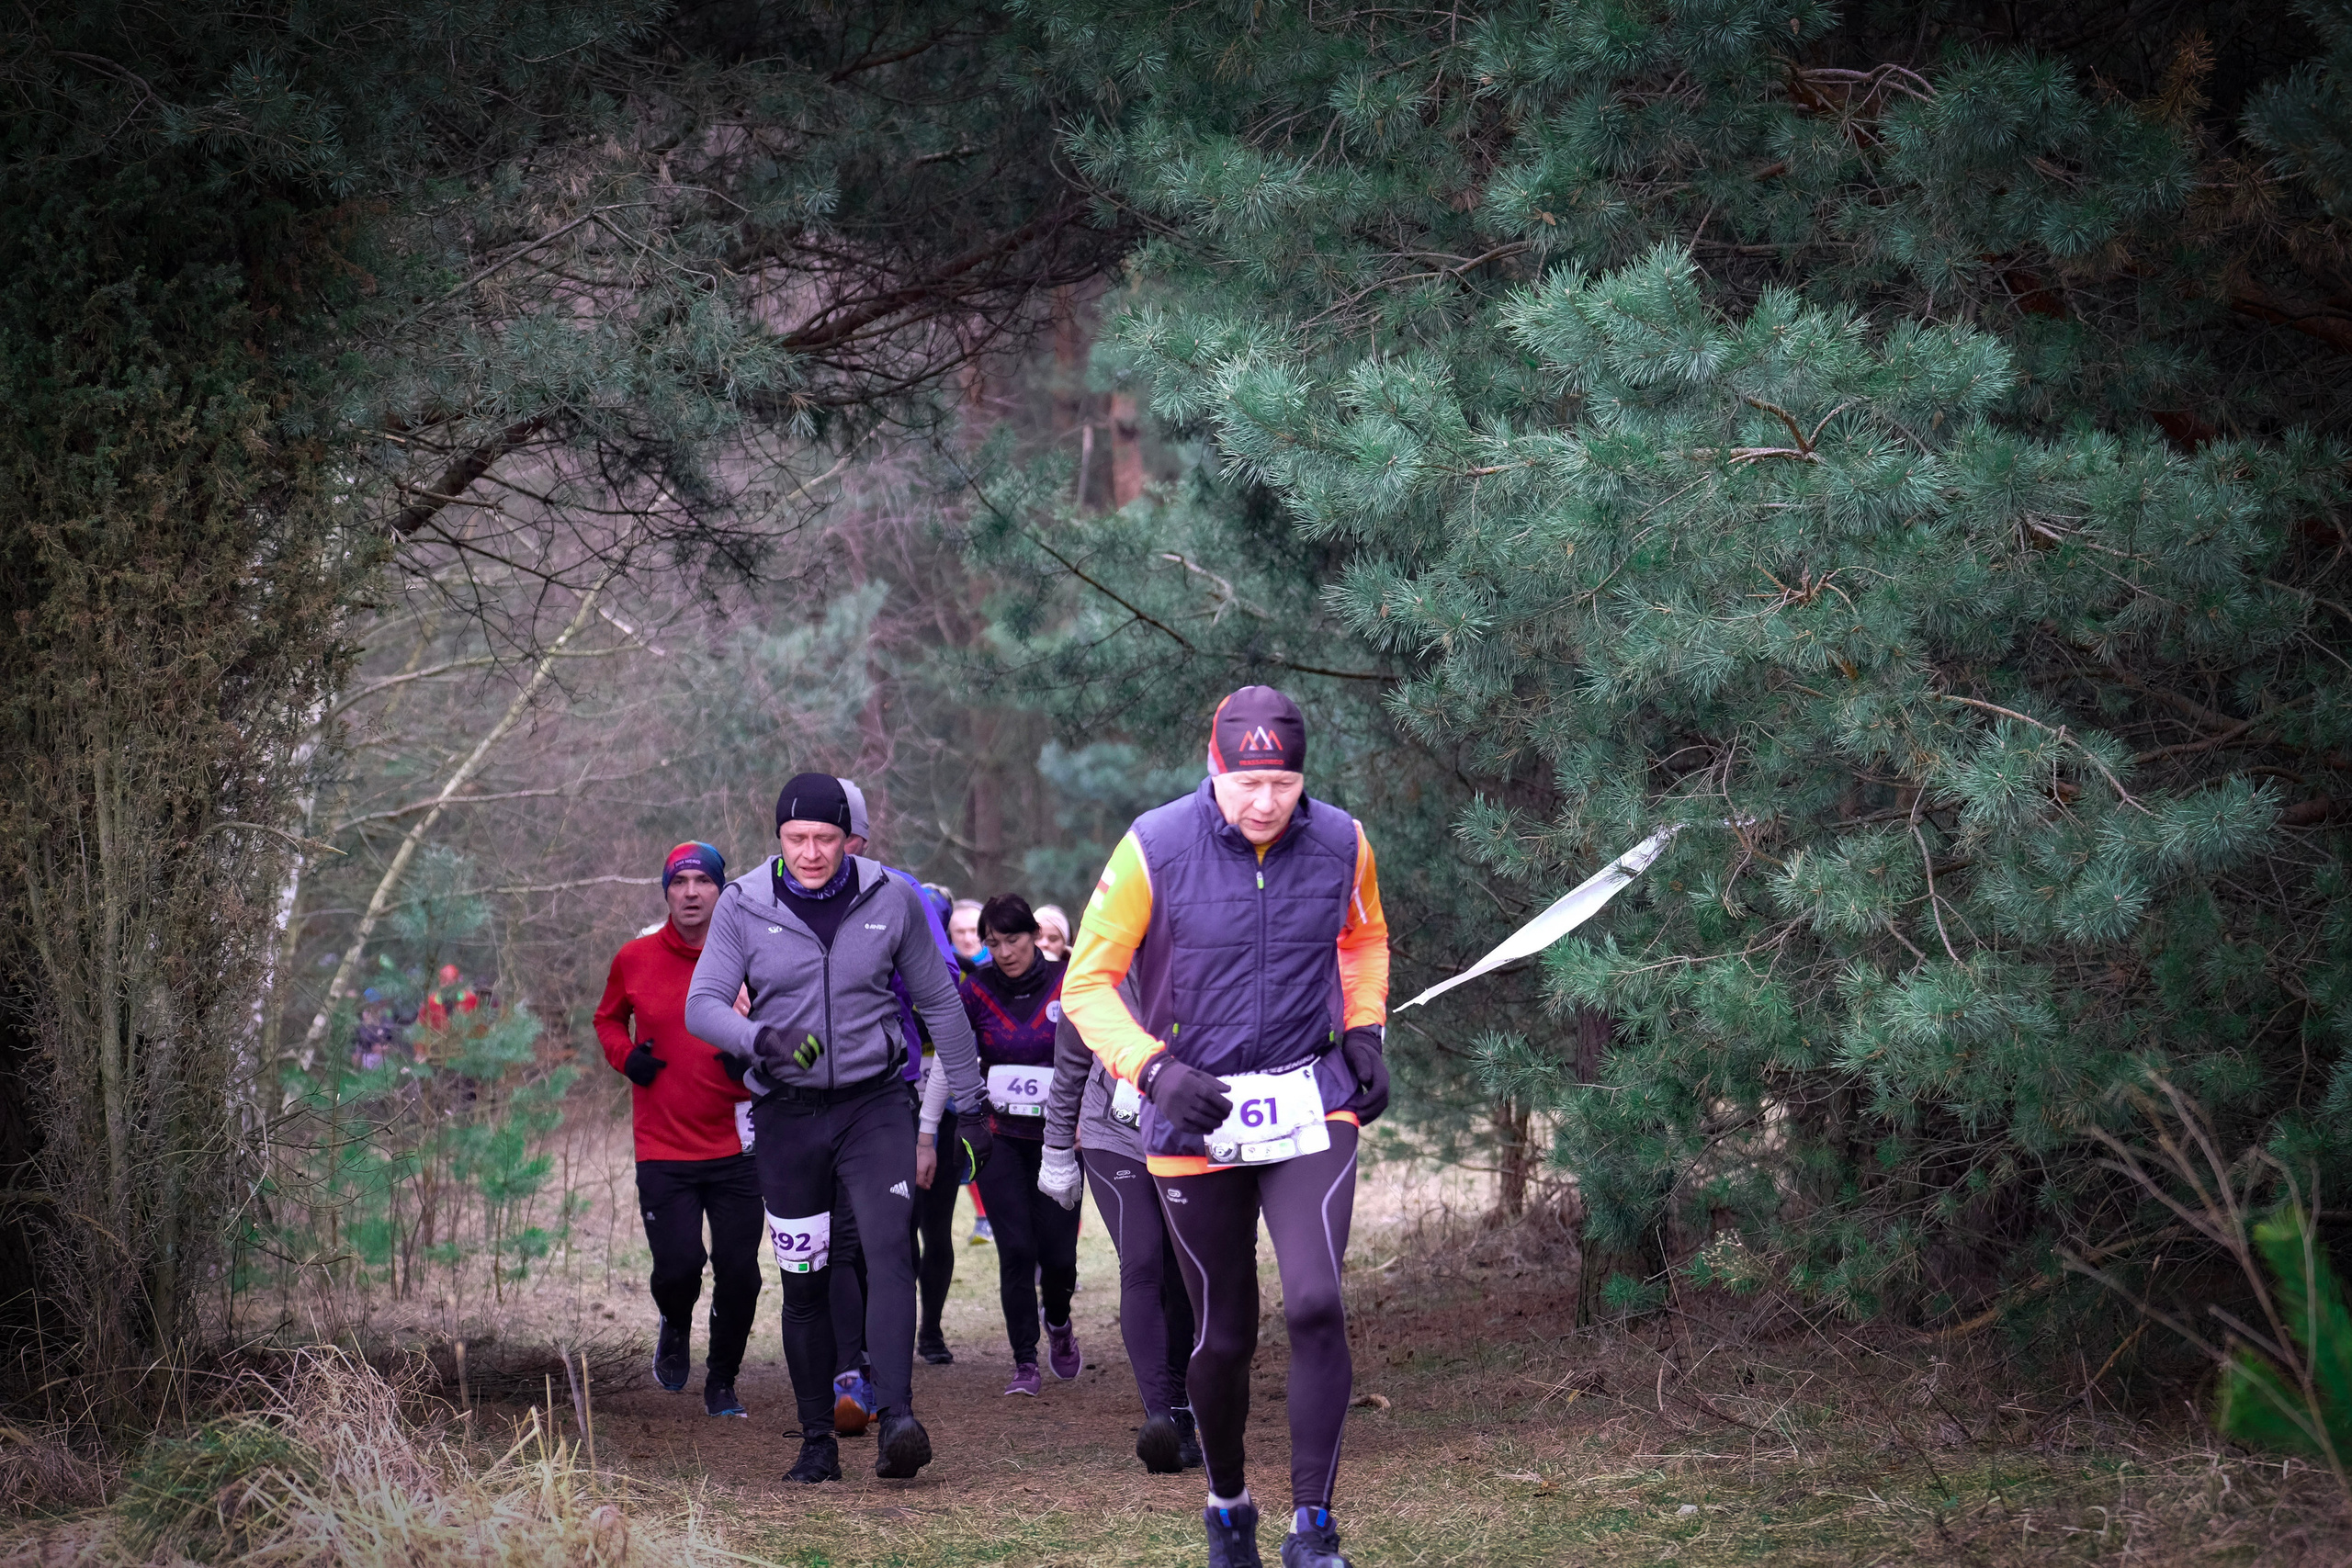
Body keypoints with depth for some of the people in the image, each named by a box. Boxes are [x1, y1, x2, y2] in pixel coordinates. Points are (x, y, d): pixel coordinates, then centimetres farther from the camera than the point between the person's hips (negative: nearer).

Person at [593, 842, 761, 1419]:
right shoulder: (635, 960, 1)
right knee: (678, 1267, -11)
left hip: (734, 1149, 0)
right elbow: (608, 1019, 20)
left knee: (739, 1274, 0)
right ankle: (675, 1326, 25)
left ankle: (722, 1383, 22)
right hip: (663, 1150, 0)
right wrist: (626, 1056, -1)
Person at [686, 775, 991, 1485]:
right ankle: (818, 1442, 14)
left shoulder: (892, 901, -1)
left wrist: (971, 1105, 10)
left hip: (875, 1106, -1)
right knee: (803, 1283, 5)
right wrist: (762, 1039, -31)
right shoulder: (743, 907, -3)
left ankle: (896, 1418, -30)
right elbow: (702, 1005, -11)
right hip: (788, 1114, 1)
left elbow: (939, 1004, 9)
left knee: (889, 1250, -20)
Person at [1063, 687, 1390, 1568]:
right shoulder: (1155, 849, -12)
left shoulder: (1340, 843, -2)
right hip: (1194, 1117, -1)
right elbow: (1087, 984, -7)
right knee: (1224, 1338, 6)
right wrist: (1157, 1071, -21)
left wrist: (1364, 1032, 5)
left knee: (1315, 1304, -19)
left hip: (1311, 1107, 1)